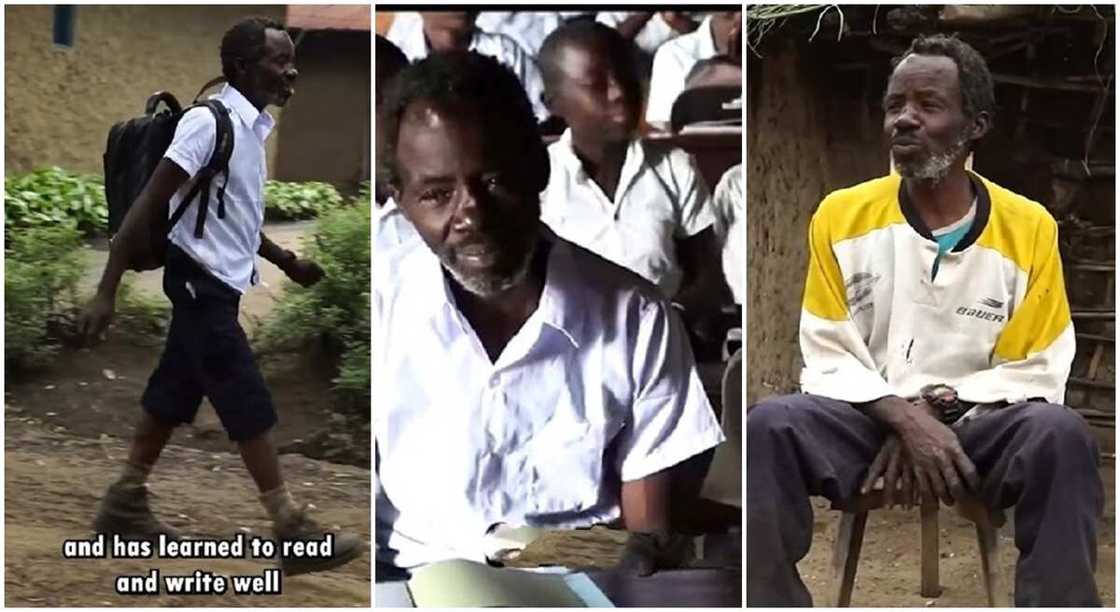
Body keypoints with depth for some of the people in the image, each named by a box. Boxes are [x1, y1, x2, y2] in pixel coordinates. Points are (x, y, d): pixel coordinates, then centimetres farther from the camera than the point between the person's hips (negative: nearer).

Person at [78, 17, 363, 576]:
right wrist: (107, 293, -23)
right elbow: (146, 207, -20)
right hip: (202, 281, -9)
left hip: (219, 283, 9)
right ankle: (293, 532, -4)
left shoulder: (251, 127, 9)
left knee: (175, 394, 15)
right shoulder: (211, 122, -18)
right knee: (249, 406, -8)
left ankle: (124, 503, 26)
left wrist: (288, 263, 18)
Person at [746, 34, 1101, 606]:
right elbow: (829, 359, 2)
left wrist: (936, 411, -14)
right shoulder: (840, 216, 3)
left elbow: (1034, 373, 3)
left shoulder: (1030, 228, 2)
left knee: (1060, 435, -33)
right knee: (769, 425, -31)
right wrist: (905, 419, -17)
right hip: (867, 421, 1)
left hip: (977, 427, 0)